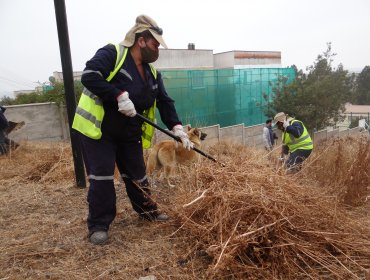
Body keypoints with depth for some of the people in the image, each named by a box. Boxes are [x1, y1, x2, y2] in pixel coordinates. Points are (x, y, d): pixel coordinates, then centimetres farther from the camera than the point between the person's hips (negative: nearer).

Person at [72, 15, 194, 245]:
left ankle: (147, 210, 35)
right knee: (102, 177, -4)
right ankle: (99, 225, 11)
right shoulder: (112, 53, -15)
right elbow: (89, 76, -28)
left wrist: (177, 128, -10)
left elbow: (165, 101, 3)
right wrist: (119, 96, -33)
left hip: (129, 134, 7)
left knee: (137, 174, 15)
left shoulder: (152, 72, 5)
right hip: (97, 129, -6)